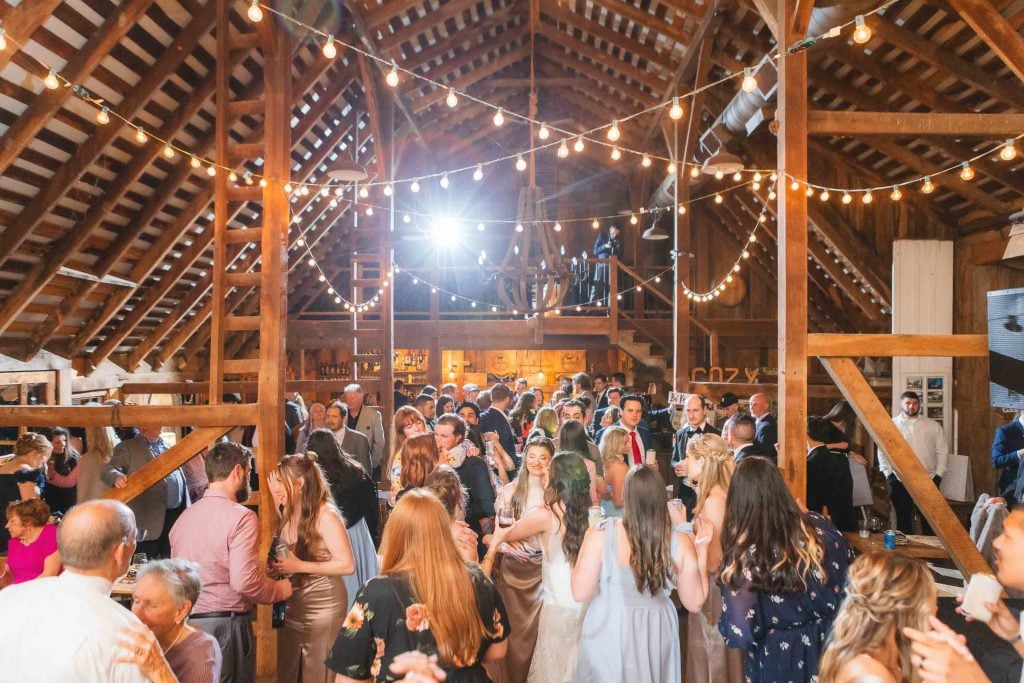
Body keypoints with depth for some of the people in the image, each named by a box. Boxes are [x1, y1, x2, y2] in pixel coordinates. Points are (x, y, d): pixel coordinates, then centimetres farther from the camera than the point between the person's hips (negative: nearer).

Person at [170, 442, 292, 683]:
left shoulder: (184, 516, 7)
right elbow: (245, 581, -22)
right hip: (225, 624, -7)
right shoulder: (241, 516, -15)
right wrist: (280, 590, -3)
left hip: (186, 620, 7)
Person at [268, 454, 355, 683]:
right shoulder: (288, 512, 6)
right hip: (290, 606, 7)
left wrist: (300, 566, -23)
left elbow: (347, 565, -20)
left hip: (322, 606, -7)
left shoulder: (325, 515, -18)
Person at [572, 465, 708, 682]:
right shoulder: (681, 543, -13)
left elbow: (580, 593, -13)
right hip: (657, 635, 2)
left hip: (608, 634, -2)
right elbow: (694, 602, -3)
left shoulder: (601, 535, -20)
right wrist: (702, 550, 4)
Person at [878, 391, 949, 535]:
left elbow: (942, 451, 6)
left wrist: (938, 475, -1)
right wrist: (888, 474, -4)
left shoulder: (933, 425, 6)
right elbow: (882, 451, 3)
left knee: (929, 519, 5)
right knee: (903, 519, 8)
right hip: (899, 480, 0)